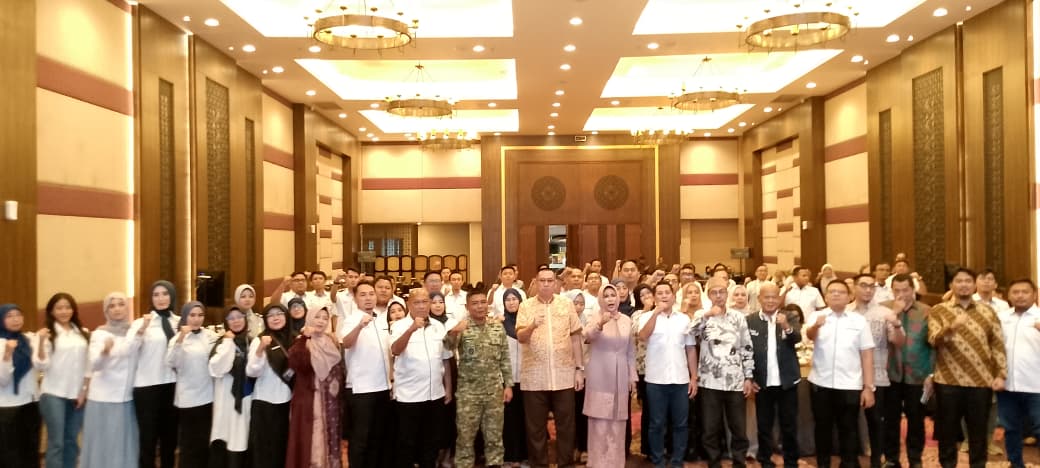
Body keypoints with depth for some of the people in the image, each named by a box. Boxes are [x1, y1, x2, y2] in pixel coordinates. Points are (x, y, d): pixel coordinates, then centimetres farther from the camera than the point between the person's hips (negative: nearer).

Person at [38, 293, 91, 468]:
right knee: (56, 442, -2)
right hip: (53, 394, -3)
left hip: (77, 394, 3)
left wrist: (85, 390, 3)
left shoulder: (83, 333, 8)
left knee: (72, 441, 10)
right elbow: (42, 366, -9)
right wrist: (42, 342, -22)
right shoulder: (48, 334, -2)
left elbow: (88, 364, 10)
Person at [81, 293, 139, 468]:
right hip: (102, 398, -3)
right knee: (102, 446, 1)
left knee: (125, 446, 6)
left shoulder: (136, 332, 6)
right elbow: (94, 365, -20)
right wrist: (105, 350, -36)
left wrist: (143, 333, -7)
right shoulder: (100, 334, -2)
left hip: (127, 398, 3)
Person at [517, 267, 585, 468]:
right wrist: (532, 326, -28)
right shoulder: (526, 305, 2)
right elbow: (520, 338, -7)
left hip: (564, 375, 1)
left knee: (566, 424, 7)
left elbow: (576, 338, 7)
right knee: (536, 426, 7)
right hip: (534, 377, -1)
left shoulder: (567, 304, 5)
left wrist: (579, 369, 4)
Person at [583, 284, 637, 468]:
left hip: (620, 377, 4)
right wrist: (600, 324, -45)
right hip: (599, 376, -4)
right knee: (600, 422, -1)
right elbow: (587, 336, -26)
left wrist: (633, 376, 11)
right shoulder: (596, 317, -4)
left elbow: (631, 351, 14)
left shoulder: (626, 320, 8)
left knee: (618, 422, 9)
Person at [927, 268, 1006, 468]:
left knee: (978, 431, 10)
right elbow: (933, 340, -13)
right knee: (948, 430, 7)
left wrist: (1000, 375, 0)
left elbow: (998, 345, 8)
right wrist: (950, 327, -32)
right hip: (948, 381, -2)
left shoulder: (987, 312, 9)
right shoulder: (938, 311, 1)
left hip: (981, 382, 2)